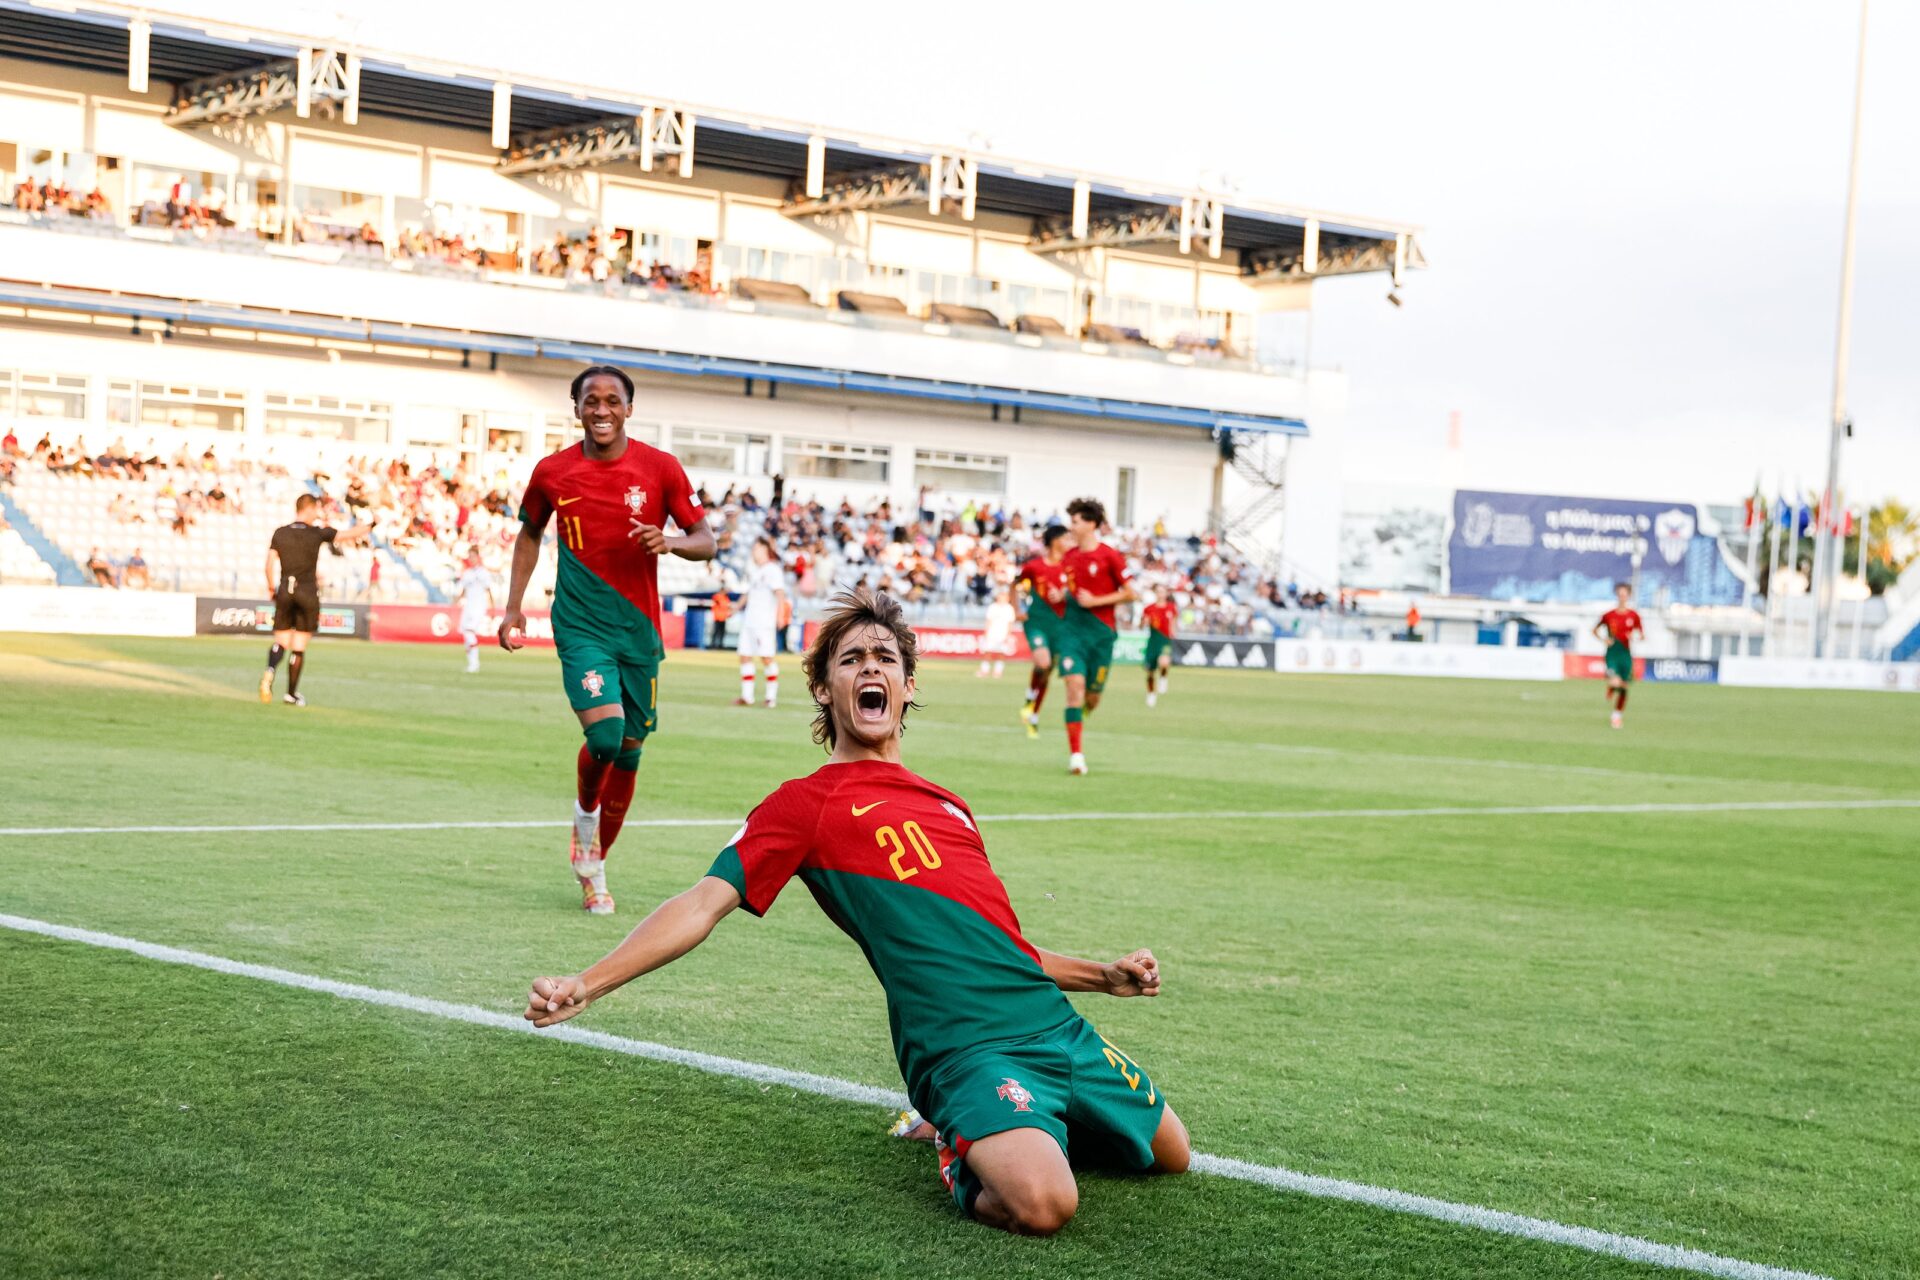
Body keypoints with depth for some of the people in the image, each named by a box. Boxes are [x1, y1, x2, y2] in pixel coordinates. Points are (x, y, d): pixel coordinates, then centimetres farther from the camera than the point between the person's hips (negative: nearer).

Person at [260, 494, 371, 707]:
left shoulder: (280, 533, 3)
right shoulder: (317, 533, -4)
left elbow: (270, 564, -1)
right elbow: (348, 534, 5)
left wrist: (271, 587, 14)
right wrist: (370, 527, 23)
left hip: (285, 591, 3)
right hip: (308, 592, -3)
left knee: (281, 640, 8)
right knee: (299, 646, 4)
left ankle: (270, 670, -24)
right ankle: (292, 693, 7)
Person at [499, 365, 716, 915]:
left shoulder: (660, 468, -2)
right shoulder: (552, 472, 0)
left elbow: (706, 540, 2)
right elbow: (530, 533, 17)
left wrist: (670, 542, -20)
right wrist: (513, 607, 10)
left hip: (639, 628, 2)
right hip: (581, 625, -2)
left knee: (628, 752, 6)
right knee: (605, 733, -22)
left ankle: (595, 867, 26)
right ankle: (584, 819, 10)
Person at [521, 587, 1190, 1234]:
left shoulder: (949, 806, 21)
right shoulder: (804, 803, 2)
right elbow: (706, 902, -8)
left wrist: (1103, 975, 20)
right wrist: (585, 983, -20)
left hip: (1057, 1024, 7)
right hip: (968, 1050, -7)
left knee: (1171, 1157, 16)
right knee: (1041, 1204, -31)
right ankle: (961, 1159, 6)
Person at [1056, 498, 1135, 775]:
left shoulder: (1110, 556, -7)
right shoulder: (1068, 557, 7)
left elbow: (1129, 593, -6)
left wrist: (1096, 601, -14)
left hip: (1102, 632, -2)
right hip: (1073, 629, 2)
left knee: (1092, 696, 6)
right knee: (1075, 683, -15)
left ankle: (1081, 713, 44)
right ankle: (1075, 753, -14)